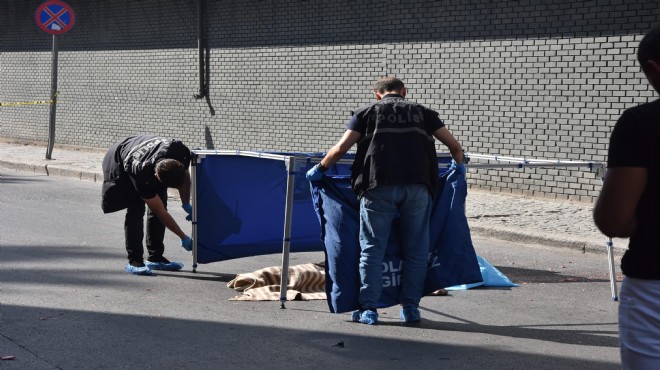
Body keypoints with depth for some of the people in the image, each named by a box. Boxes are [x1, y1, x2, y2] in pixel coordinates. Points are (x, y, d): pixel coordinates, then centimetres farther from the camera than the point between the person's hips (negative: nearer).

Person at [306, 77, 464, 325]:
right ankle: (411, 307, 15)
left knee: (372, 248, 5)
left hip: (379, 186, -1)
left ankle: (368, 309, 5)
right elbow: (454, 146, 17)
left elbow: (341, 148, 5)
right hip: (417, 186, 2)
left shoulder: (367, 111, 16)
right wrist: (458, 165, 37)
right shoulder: (421, 112, 21)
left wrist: (319, 169, 20)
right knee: (415, 249, 12)